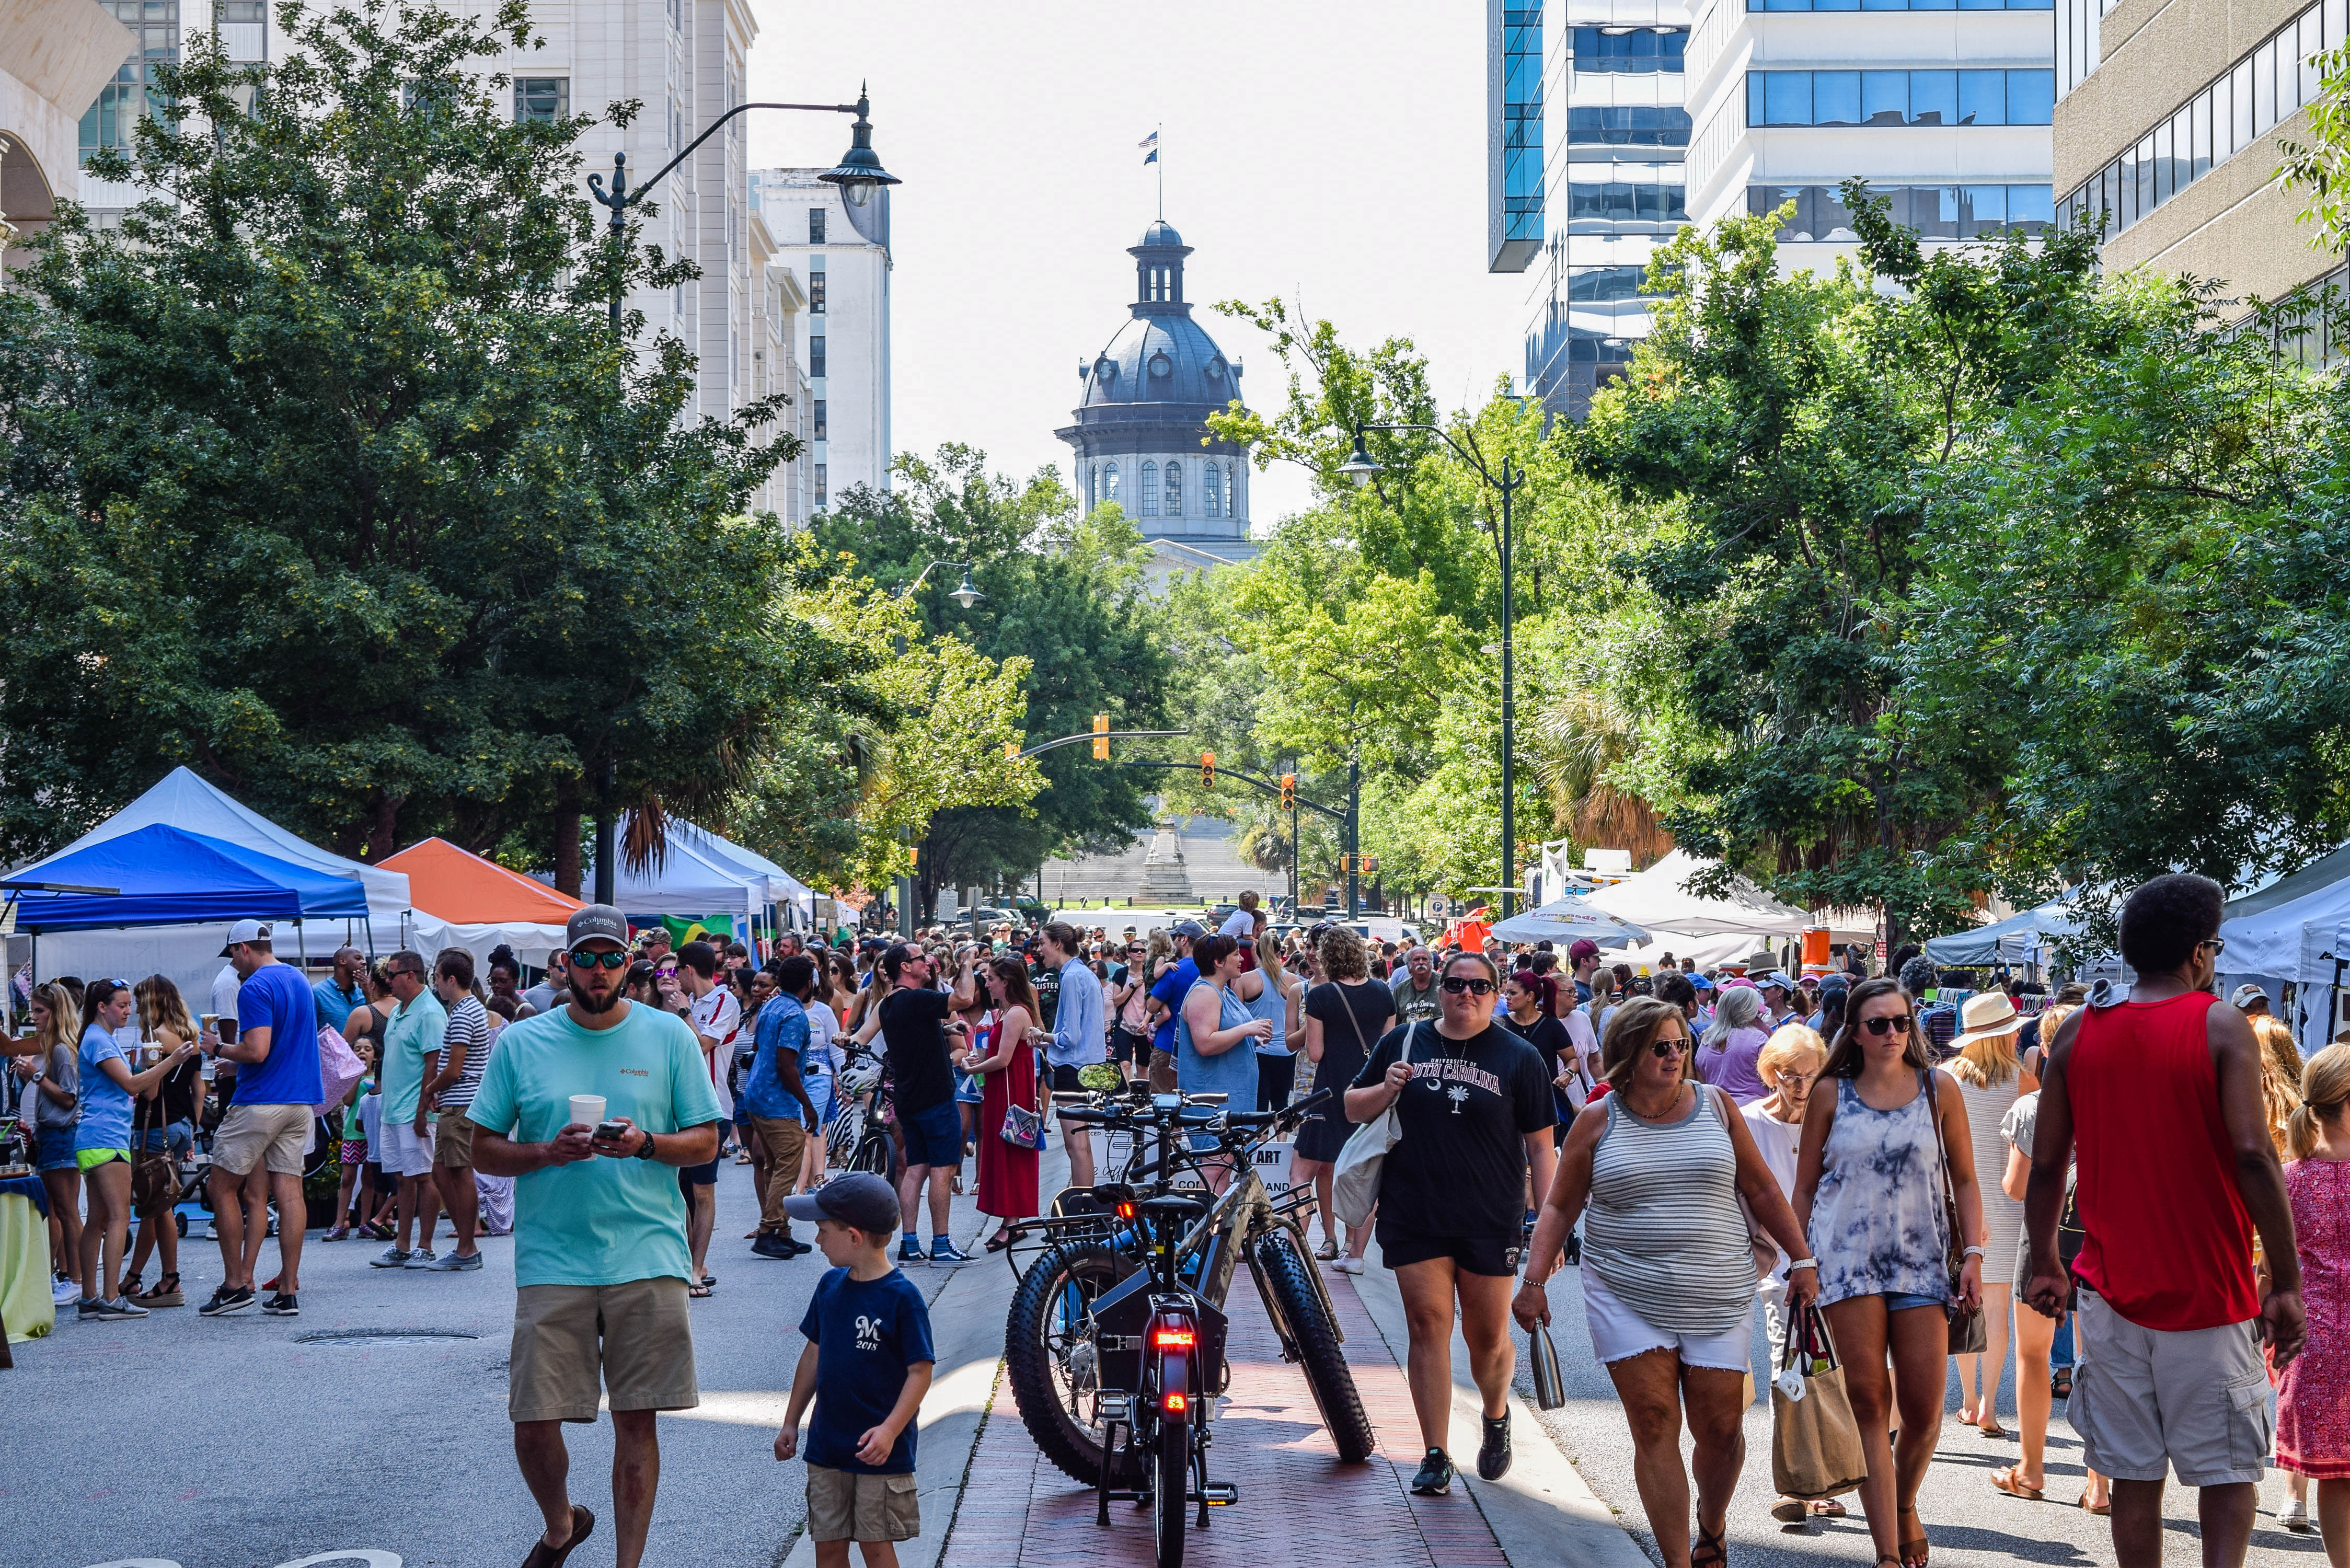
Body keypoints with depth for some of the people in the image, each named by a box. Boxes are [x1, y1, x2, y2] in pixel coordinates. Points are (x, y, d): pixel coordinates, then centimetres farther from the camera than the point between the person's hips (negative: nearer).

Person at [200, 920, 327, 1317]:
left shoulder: (255, 988, -13)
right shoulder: (299, 981, 15)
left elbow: (257, 1050, -21)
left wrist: (220, 1050, -4)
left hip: (260, 1102, -8)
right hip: (301, 1101, 8)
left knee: (223, 1188, 4)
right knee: (289, 1191, 4)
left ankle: (236, 1284, 4)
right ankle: (288, 1291, 2)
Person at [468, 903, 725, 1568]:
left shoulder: (669, 1036, 5)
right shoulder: (520, 1044, 5)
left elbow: (706, 1142, 6)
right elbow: (484, 1149, 6)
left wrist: (645, 1144, -13)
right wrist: (549, 1152, -12)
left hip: (648, 1257, 0)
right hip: (551, 1259, 1)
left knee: (636, 1418, 1)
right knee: (533, 1421, -1)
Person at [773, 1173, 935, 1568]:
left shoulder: (901, 1297, -14)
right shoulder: (830, 1285, 6)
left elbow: (921, 1371, -14)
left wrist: (890, 1430, -24)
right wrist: (792, 1422, 17)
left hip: (879, 1451, -6)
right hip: (827, 1447, 6)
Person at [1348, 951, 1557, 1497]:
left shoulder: (1519, 1058, 3)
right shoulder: (1402, 1043, 8)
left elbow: (1541, 1145, 3)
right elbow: (1353, 1108, 15)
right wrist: (1387, 1090, -7)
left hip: (1490, 1220, -1)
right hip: (1414, 1216, 1)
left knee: (1488, 1336, 4)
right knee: (1428, 1324, -4)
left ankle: (1497, 1417, 34)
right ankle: (1435, 1457, 0)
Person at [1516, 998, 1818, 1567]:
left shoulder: (1716, 1106, 5)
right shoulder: (1598, 1123, 1)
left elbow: (1761, 1189, 10)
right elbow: (1560, 1206, 6)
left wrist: (1801, 1261, 7)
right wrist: (1534, 1280, -4)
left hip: (1717, 1300, 1)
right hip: (1626, 1300, -1)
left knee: (1720, 1429, 1)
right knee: (1655, 1428, -8)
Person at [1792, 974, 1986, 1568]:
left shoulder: (1937, 1091, 7)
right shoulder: (1831, 1095, 6)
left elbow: (1965, 1181, 10)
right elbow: (1805, 1188, 10)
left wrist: (1973, 1255, 1)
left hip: (1921, 1257, 1)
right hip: (1847, 1257, -1)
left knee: (1924, 1408, -3)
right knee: (1869, 1403, -5)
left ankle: (1905, 1505, 28)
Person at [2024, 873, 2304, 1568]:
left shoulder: (2078, 1033, 4)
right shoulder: (2221, 1027, -7)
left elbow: (2046, 1164, 4)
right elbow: (2254, 1157, -16)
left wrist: (2044, 1264, 16)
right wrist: (2286, 1283, -12)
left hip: (2115, 1294, 3)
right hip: (2211, 1294, -3)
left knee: (2134, 1476, 9)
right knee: (2229, 1471, 7)